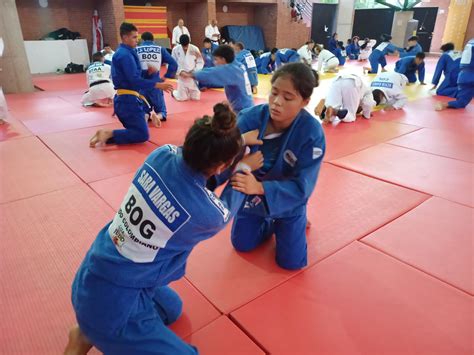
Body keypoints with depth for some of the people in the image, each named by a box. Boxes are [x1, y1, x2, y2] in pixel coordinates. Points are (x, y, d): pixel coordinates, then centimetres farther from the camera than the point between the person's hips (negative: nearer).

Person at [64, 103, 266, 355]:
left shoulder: (162, 154, -13)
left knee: (171, 309, 28)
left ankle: (93, 331, 19)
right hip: (113, 304, -7)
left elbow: (199, 150, 12)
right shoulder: (206, 213, -26)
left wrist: (238, 140, 17)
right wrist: (244, 169, 13)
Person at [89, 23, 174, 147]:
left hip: (123, 99, 10)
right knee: (142, 135, -10)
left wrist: (146, 71, 3)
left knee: (135, 130, 17)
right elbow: (134, 80, -22)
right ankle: (108, 134, -14)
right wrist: (158, 85, -21)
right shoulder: (126, 55, -15)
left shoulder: (121, 52, 16)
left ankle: (106, 134, 7)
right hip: (128, 100, -10)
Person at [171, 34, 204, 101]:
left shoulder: (194, 49, -8)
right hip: (182, 77, -1)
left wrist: (195, 71, -18)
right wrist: (180, 71, -20)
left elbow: (200, 62, -2)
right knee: (181, 98, 0)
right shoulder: (175, 49, -8)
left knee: (196, 97, 6)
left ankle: (187, 93, 41)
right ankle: (174, 92, 36)